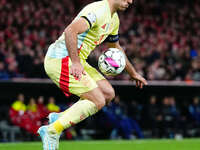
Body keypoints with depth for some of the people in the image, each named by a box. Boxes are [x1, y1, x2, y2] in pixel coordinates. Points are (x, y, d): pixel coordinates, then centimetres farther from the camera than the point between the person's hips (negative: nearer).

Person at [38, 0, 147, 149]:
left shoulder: (114, 19, 15)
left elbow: (116, 47, 32)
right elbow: (70, 31, -30)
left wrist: (133, 73, 37)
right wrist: (75, 63, -33)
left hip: (76, 62, 10)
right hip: (61, 60, -10)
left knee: (108, 93, 4)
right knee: (98, 102, -14)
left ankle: (60, 117, 7)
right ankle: (51, 131, -10)